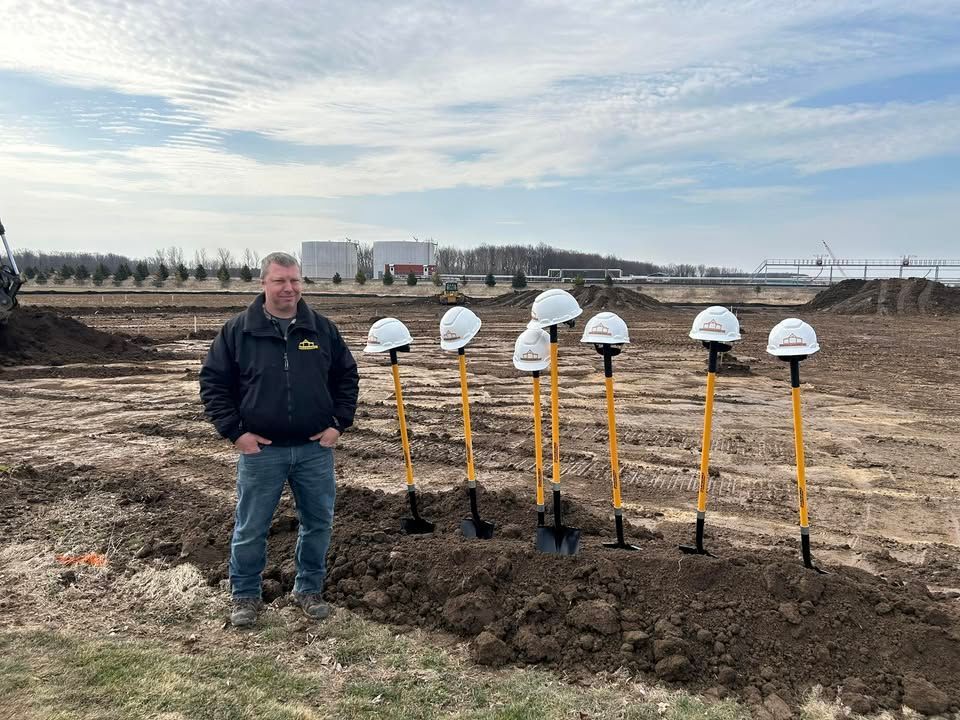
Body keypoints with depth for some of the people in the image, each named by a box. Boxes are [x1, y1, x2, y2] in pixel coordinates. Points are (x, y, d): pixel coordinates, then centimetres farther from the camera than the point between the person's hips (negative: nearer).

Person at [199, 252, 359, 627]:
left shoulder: (322, 328, 2)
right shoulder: (237, 330, -3)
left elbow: (347, 376, 10)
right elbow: (212, 382, 0)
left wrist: (339, 423, 2)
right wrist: (235, 431, -7)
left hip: (316, 449, 2)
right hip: (260, 450, -2)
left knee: (319, 522, 12)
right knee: (251, 529, 9)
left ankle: (309, 589, 32)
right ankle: (245, 595, 29)